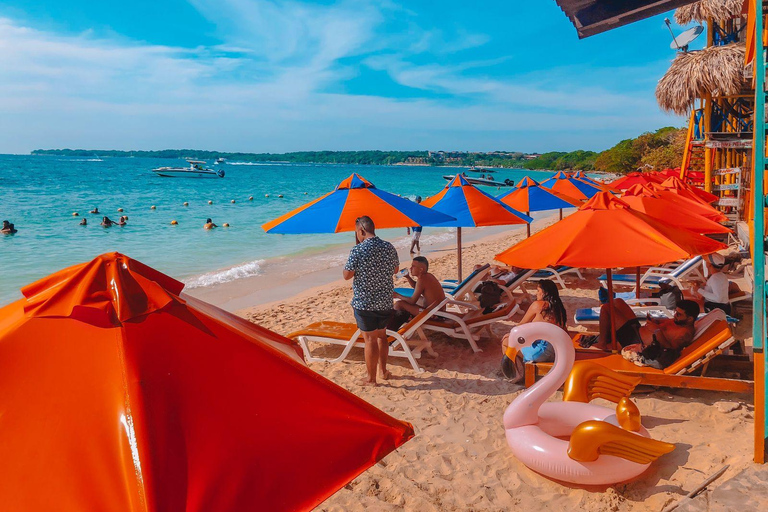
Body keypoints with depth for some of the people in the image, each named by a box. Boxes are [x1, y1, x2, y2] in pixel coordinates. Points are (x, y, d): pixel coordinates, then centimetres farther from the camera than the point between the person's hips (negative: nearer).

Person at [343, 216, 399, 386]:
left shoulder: (358, 250, -16)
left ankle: (371, 379, 12)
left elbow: (347, 275, -11)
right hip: (386, 302, 5)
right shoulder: (389, 247, 0)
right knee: (381, 335, 21)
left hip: (364, 302, -5)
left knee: (370, 339, 2)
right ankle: (383, 371, 32)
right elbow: (395, 269, 14)